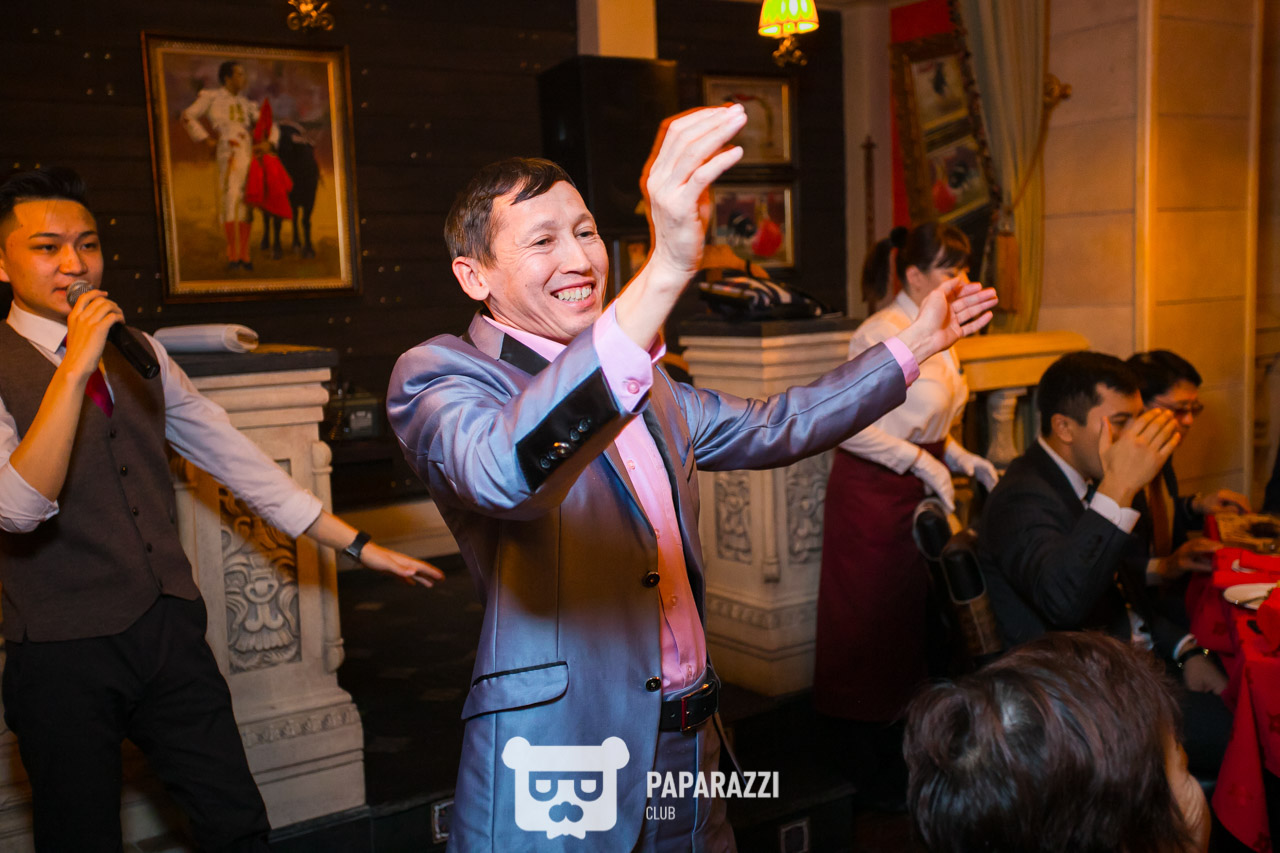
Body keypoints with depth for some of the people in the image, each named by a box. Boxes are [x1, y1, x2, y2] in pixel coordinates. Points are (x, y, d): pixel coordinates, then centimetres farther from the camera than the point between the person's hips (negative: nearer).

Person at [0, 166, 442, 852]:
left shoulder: (140, 354, 9)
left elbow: (233, 458, 9)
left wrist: (358, 545, 7)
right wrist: (76, 365, -27)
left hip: (169, 632, 5)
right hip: (65, 658, -4)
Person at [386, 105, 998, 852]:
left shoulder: (644, 381, 12)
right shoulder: (438, 374, -13)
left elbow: (768, 429, 23)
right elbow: (506, 472, -35)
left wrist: (915, 344, 26)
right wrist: (665, 271, -45)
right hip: (561, 777, -7)